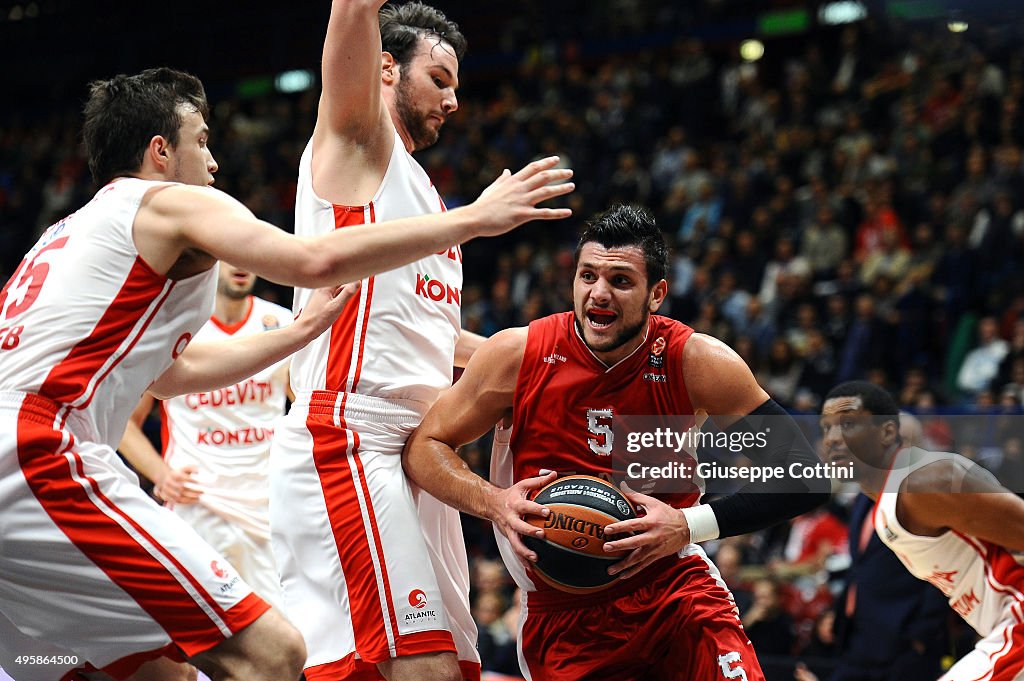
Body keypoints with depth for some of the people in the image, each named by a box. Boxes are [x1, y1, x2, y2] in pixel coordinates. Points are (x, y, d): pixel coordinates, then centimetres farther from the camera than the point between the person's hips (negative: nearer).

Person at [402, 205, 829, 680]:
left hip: (671, 592, 0)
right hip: (560, 617, 0)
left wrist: (690, 525, -23)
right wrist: (493, 503, -19)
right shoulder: (516, 356, -11)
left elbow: (803, 479, -12)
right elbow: (423, 448, 0)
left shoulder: (697, 363, -12)